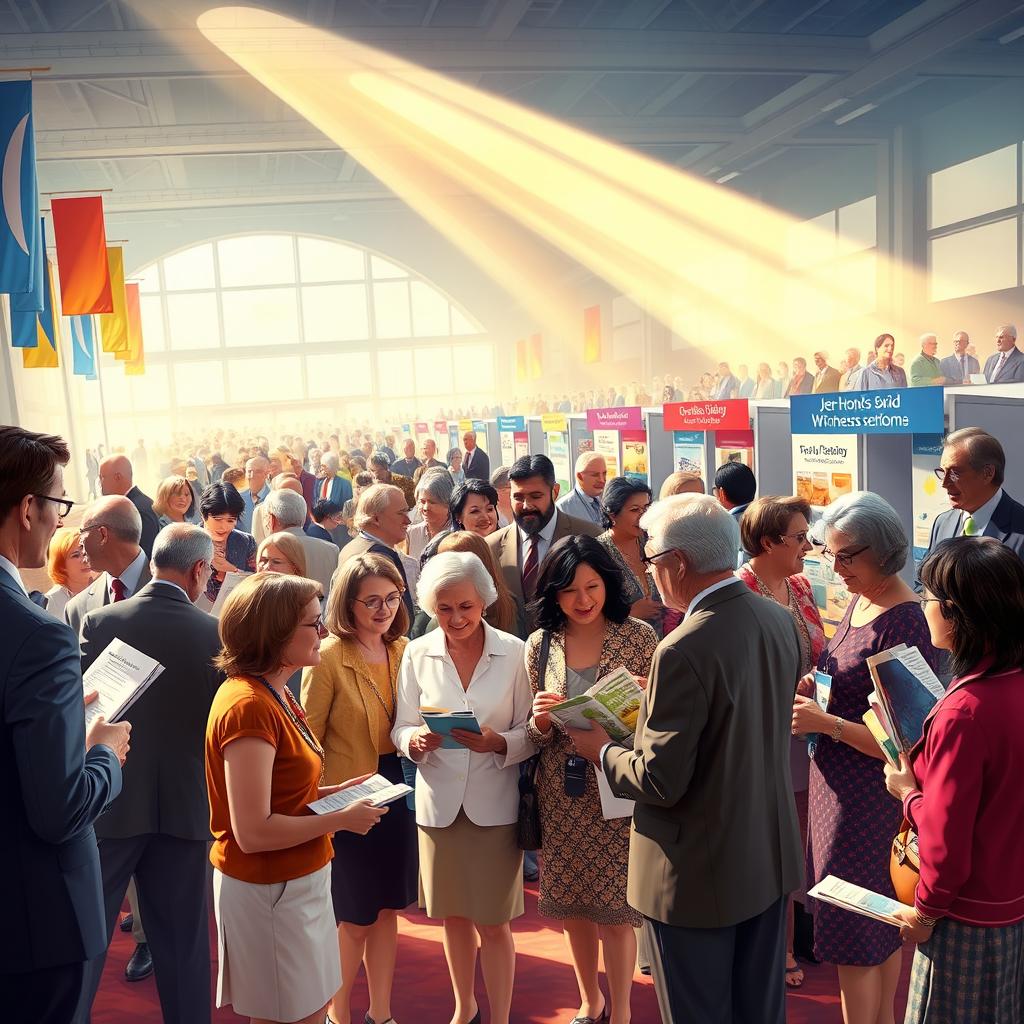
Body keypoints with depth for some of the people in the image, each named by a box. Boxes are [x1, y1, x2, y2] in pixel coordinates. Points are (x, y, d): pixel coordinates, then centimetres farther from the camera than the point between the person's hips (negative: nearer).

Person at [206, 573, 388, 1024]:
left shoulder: (275, 693, 6)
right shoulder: (248, 705, -24)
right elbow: (253, 833, -26)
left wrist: (330, 793, 1)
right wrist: (341, 819, -18)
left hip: (297, 880, 9)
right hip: (269, 890, -9)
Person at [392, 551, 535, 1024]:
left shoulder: (514, 652, -9)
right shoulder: (418, 654, -3)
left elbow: (531, 732, -5)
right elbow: (401, 729, 1)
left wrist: (498, 744, -24)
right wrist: (417, 741, -20)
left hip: (494, 803, -2)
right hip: (438, 802, 3)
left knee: (493, 923, 5)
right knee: (454, 915, 19)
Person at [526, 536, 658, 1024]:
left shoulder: (638, 636, -7)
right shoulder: (539, 645, -1)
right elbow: (535, 737, 5)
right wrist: (541, 721, -17)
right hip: (562, 798, 3)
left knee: (615, 912, 6)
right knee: (573, 905, 16)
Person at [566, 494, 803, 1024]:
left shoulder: (683, 652, -28)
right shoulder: (780, 621, -3)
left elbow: (661, 782, -25)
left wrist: (602, 751, -6)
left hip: (698, 875, -7)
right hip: (771, 857, 8)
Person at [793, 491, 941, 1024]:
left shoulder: (905, 622, -22)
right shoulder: (859, 602, 5)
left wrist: (827, 723, -24)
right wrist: (816, 687, 0)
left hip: (869, 795, -9)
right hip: (837, 781, 9)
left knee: (854, 936, 5)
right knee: (880, 925, 23)